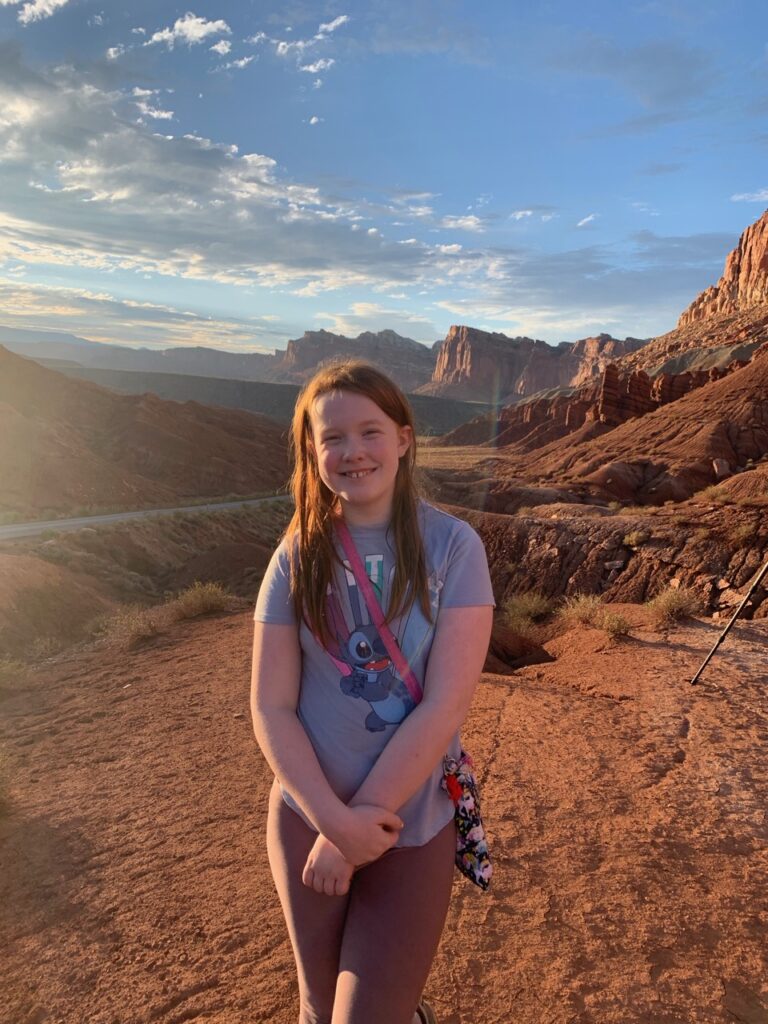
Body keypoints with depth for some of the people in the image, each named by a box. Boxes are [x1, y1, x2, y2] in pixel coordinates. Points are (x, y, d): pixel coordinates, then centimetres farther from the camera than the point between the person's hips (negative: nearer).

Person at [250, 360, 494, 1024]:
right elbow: (270, 708, -6)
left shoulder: (451, 545, -12)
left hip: (415, 824, -2)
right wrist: (334, 819, -17)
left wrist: (362, 825, -14)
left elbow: (446, 705, -16)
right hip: (306, 817, 3)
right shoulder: (298, 555, -6)